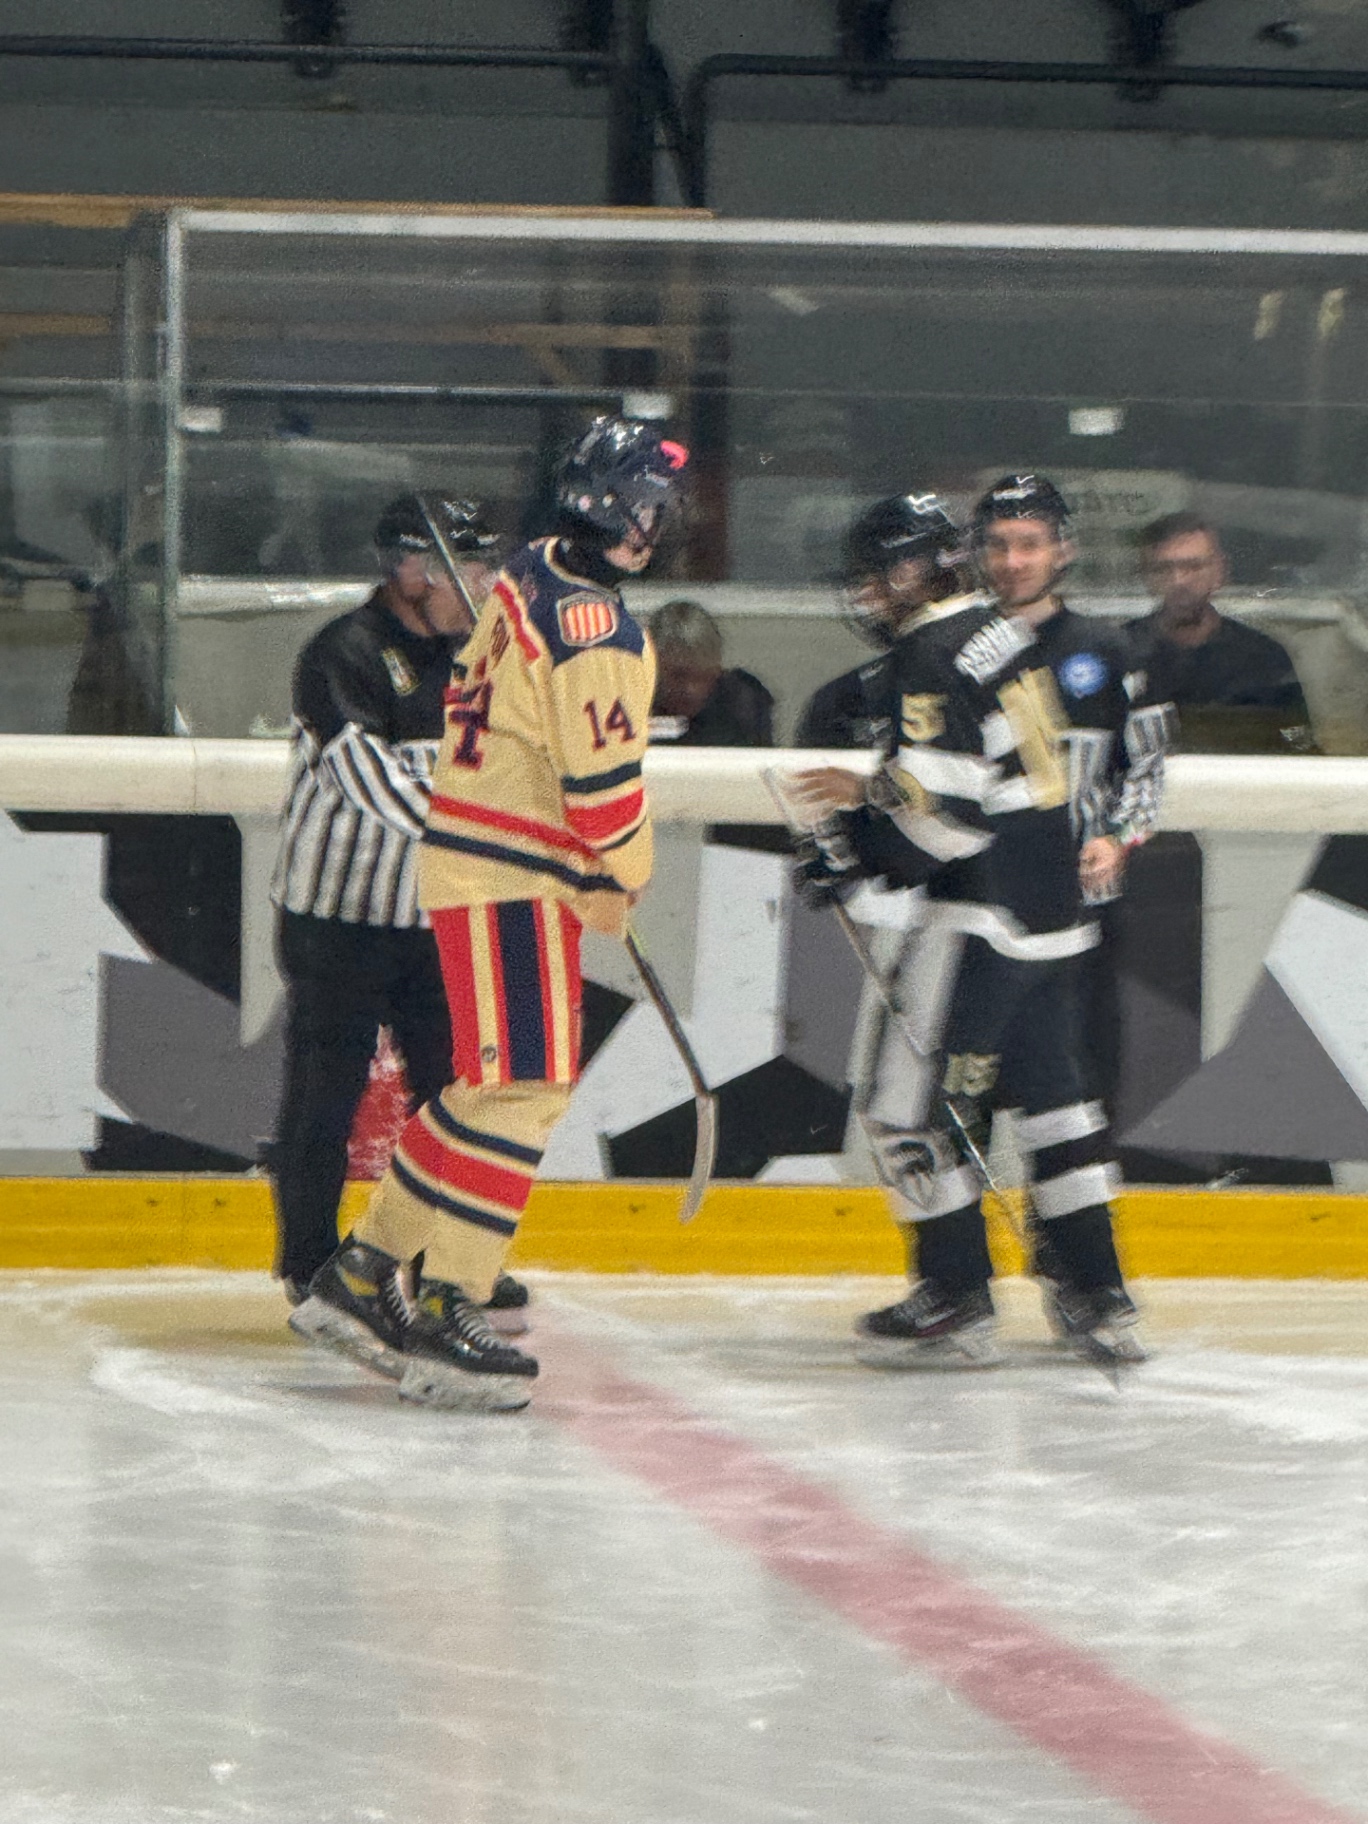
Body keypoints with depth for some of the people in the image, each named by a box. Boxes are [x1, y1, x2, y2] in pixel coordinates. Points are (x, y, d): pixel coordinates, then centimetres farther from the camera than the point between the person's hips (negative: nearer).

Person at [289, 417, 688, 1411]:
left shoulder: (530, 576, 11)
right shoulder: (593, 622, -19)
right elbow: (602, 771, -21)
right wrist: (621, 879, -3)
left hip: (473, 851, 10)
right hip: (511, 879, -10)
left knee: (491, 1084, 17)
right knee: (525, 1087, -10)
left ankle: (364, 1276, 21)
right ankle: (444, 1313, -13)